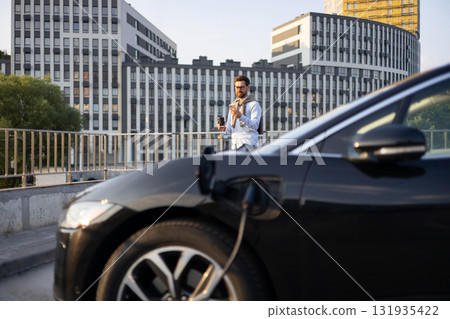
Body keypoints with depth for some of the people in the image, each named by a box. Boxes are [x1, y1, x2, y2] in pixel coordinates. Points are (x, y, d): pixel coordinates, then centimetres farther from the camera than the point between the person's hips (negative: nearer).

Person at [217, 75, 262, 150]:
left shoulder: (254, 105, -1)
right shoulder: (233, 106, 20)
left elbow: (255, 125, -14)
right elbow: (230, 128, 18)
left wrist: (240, 116, -29)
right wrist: (224, 128, -6)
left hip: (248, 144, -6)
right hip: (234, 144, 6)